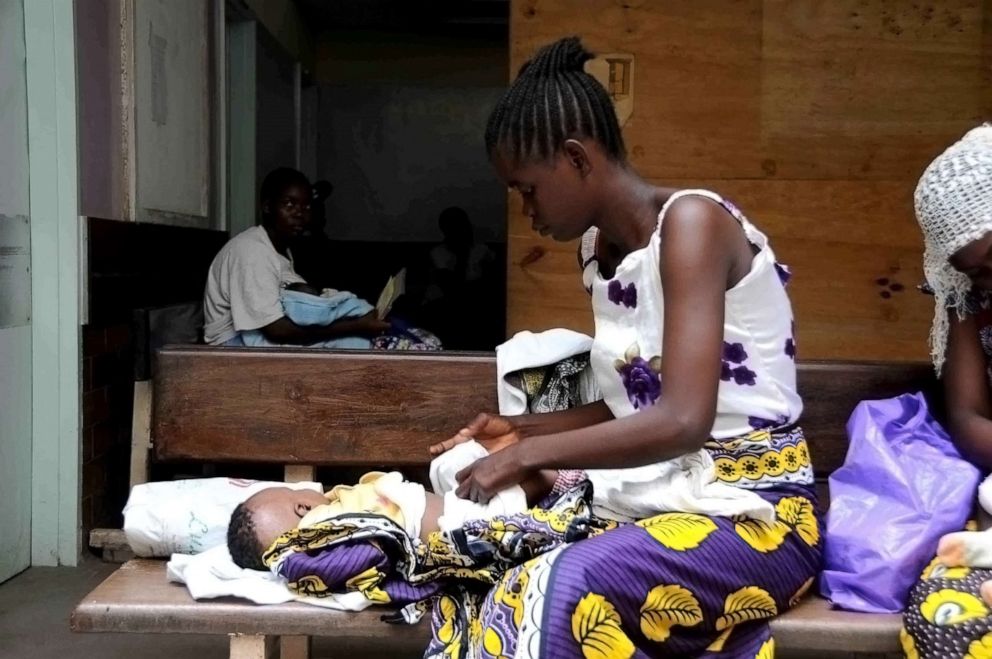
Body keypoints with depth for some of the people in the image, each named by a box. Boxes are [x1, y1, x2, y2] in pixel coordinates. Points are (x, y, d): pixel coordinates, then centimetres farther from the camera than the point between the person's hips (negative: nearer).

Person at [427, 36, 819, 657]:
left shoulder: (691, 220, -17)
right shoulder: (602, 249, 9)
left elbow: (683, 420, -26)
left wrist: (527, 454, -18)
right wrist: (523, 429, 7)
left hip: (757, 506, -8)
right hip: (667, 490, 8)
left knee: (565, 588, -32)